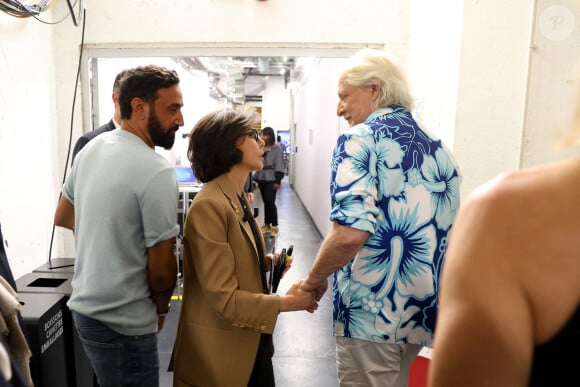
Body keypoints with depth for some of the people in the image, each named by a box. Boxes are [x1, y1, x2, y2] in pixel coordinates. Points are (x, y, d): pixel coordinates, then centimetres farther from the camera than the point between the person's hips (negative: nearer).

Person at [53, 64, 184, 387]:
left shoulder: (91, 148, 1)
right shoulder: (157, 171, -24)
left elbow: (63, 217, 15)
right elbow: (161, 268, -19)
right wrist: (161, 308, -1)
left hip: (85, 305, 8)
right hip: (123, 322, -8)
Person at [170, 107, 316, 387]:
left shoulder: (238, 197, 6)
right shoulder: (208, 206, -23)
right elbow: (223, 298, -23)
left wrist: (266, 262, 0)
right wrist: (287, 302, -18)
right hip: (221, 349, -8)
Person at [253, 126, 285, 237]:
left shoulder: (277, 148, -5)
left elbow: (279, 165, -9)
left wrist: (278, 180, -14)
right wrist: (257, 179, 5)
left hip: (271, 179, -5)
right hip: (261, 179, 5)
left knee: (270, 202, -10)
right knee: (265, 202, 11)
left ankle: (274, 227, -4)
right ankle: (267, 224, 19)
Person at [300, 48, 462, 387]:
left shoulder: (360, 138, -12)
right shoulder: (437, 147, 11)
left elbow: (351, 231, -25)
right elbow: (441, 231, 16)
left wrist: (315, 279, -8)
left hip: (371, 309, -7)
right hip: (425, 310, 8)